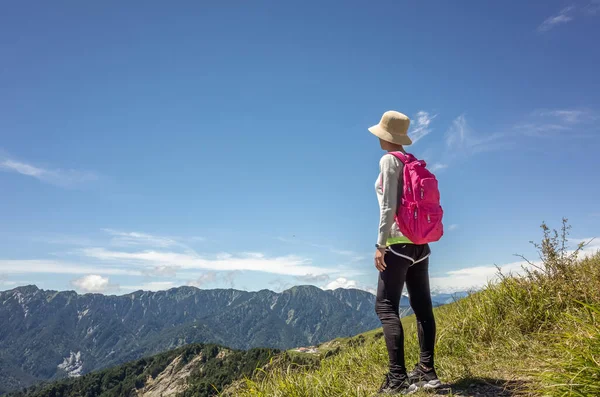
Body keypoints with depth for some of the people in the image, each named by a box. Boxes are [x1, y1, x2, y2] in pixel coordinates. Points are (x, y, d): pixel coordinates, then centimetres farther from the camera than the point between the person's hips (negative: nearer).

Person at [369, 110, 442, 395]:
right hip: (420, 242, 8)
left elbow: (389, 205, -15)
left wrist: (380, 244, -14)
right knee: (422, 306, 8)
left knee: (385, 306, -7)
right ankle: (427, 371, 12)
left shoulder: (389, 160, -8)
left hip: (399, 242, -8)